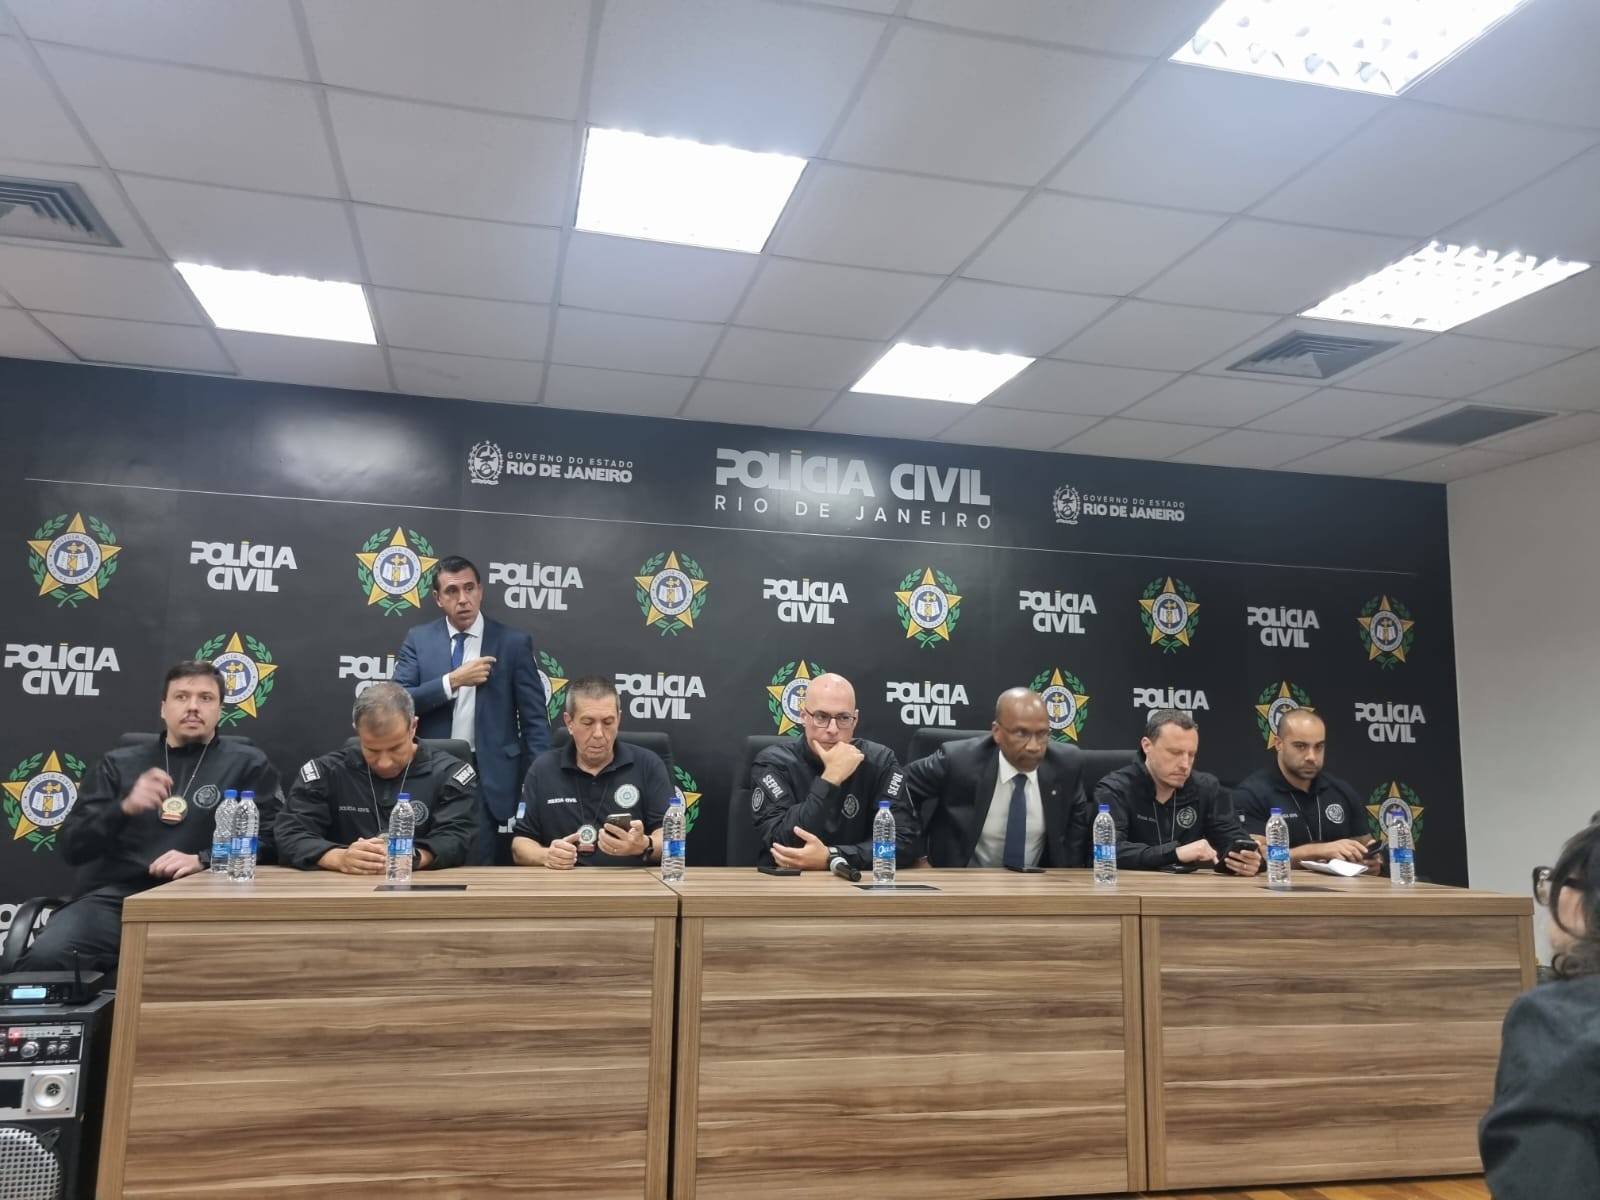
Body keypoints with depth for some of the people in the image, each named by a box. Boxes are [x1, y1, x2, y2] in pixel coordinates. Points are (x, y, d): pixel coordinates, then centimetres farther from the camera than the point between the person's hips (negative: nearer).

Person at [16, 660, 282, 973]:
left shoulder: (248, 764, 13)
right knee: (43, 958, -29)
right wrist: (124, 808, -6)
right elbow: (72, 847, 13)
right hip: (115, 897, 3)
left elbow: (270, 838, 3)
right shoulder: (118, 763, 20)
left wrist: (202, 860, -14)